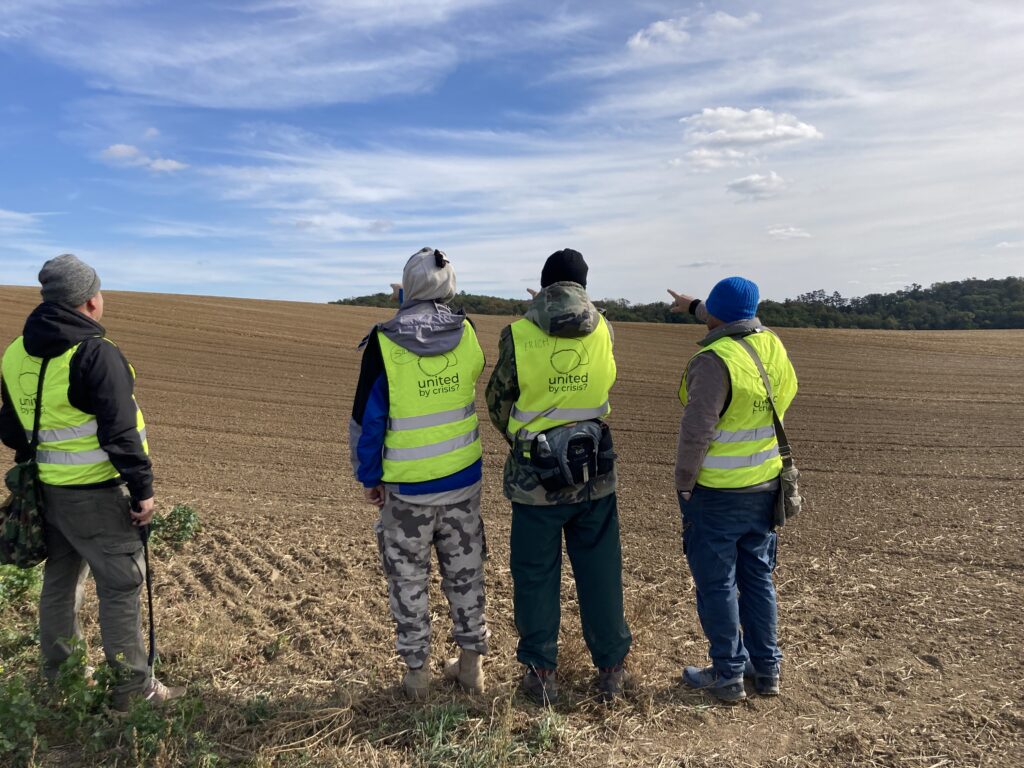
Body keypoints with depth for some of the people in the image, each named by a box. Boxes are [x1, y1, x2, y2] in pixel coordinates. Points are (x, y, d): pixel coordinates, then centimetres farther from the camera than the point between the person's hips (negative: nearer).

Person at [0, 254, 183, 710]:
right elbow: (120, 432, -21)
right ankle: (132, 688, 10)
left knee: (60, 581, 20)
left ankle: (57, 677, 34)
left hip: (47, 492, 8)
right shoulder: (94, 353, -19)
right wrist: (143, 490, -15)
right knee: (122, 587, 2)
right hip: (96, 495, -8)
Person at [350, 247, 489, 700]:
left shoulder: (384, 343, -14)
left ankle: (417, 673, 24)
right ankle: (472, 663, 29)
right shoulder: (468, 335, -6)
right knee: (465, 572, 17)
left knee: (408, 579, 13)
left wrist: (369, 477, 4)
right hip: (464, 479, 3)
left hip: (408, 488, -3)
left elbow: (366, 419, -9)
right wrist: (419, 310, 21)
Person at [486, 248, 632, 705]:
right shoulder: (603, 331, -4)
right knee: (600, 573, 15)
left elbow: (498, 402, 2)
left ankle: (541, 674, 23)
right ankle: (611, 668, 28)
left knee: (536, 576, 12)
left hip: (536, 477, -2)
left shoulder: (518, 334, -9)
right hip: (595, 475, 2)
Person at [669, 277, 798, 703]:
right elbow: (739, 324, 24)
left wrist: (683, 485, -10)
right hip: (764, 485, 7)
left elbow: (696, 432, -23)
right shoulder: (772, 345, 1)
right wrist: (693, 306, 35)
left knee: (716, 584, 7)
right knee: (757, 577, 18)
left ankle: (728, 674, 18)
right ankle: (766, 668, 30)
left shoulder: (715, 360, -21)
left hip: (718, 493, -7)